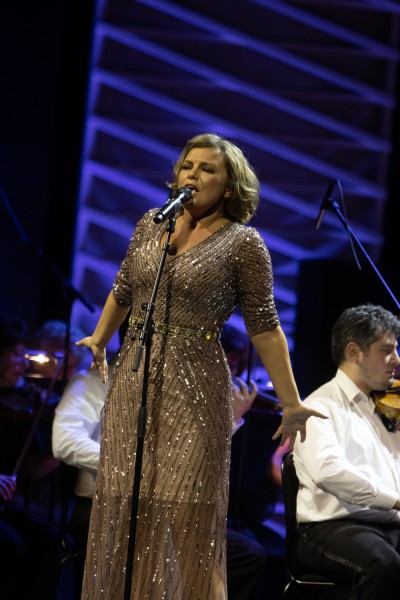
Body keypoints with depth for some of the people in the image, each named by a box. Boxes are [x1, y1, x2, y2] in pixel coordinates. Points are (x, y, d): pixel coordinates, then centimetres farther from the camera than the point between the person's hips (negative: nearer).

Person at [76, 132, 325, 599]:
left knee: (183, 515, -7)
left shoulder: (242, 243, -4)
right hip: (133, 381, 5)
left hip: (194, 388, -5)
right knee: (123, 506, 3)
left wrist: (291, 404, -7)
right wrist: (99, 341, 36)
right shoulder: (151, 224, 9)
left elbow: (264, 328, -5)